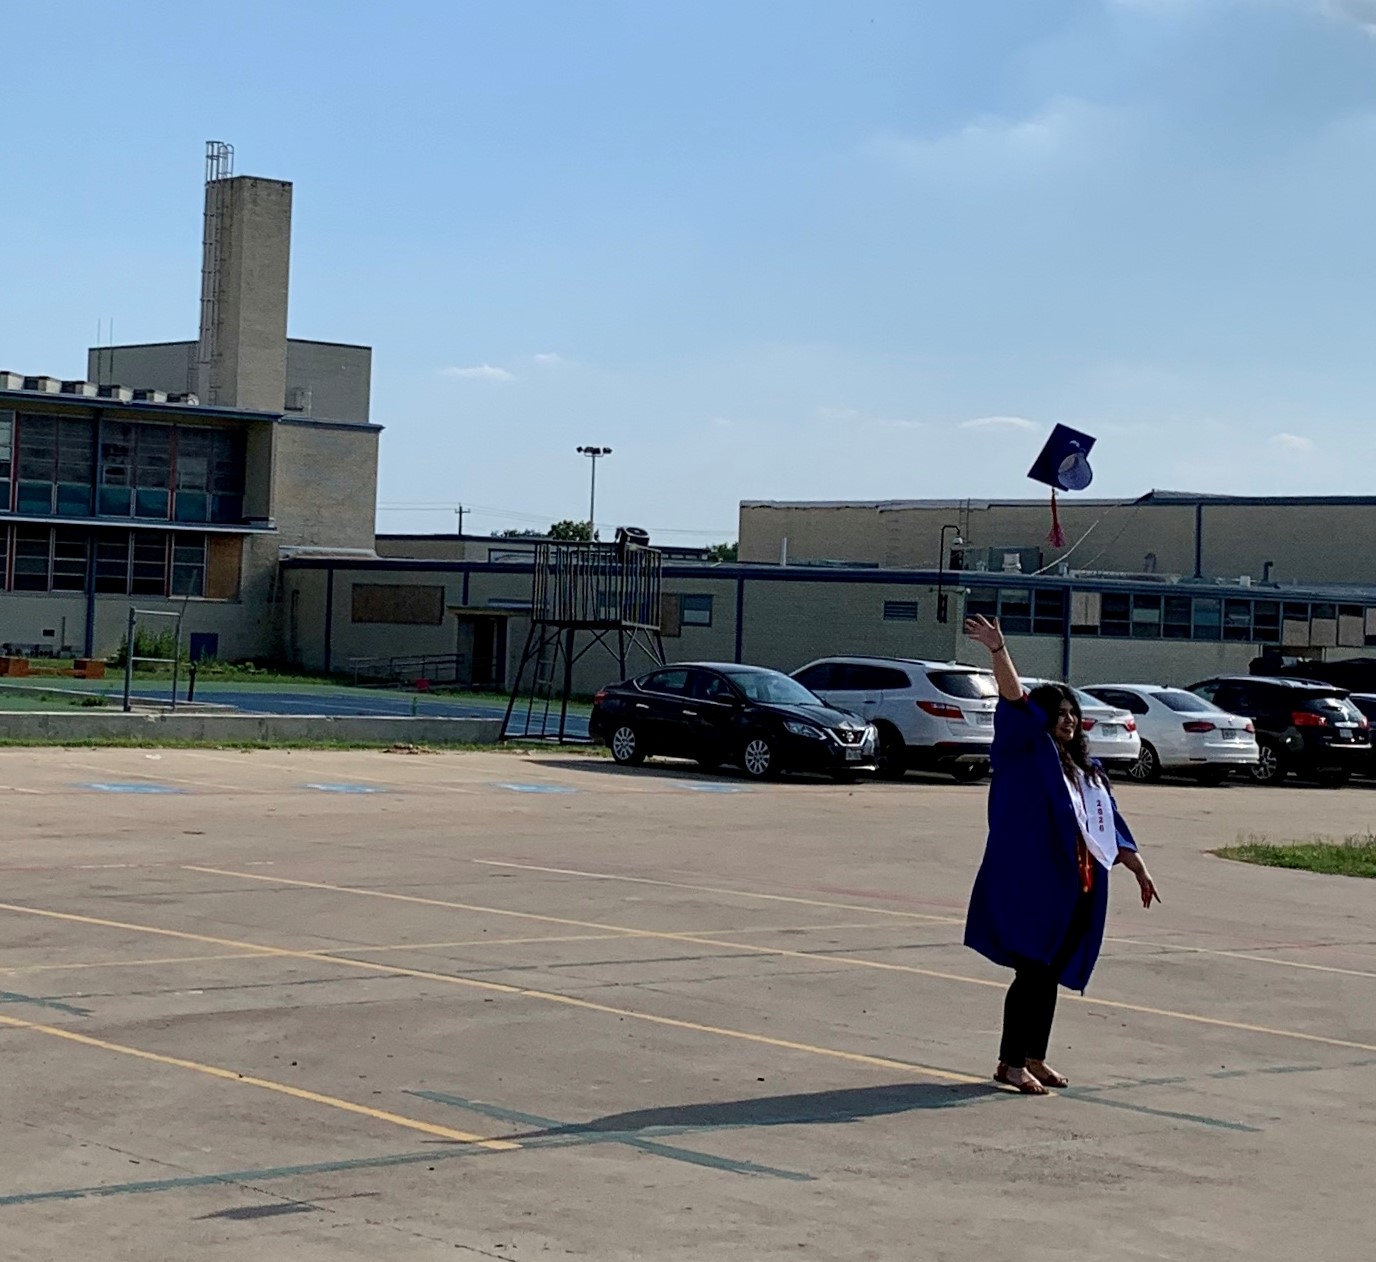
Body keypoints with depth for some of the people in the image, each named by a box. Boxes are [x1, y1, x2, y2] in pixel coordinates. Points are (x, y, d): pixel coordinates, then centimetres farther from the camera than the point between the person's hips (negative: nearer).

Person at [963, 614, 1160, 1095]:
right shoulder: (1024, 754, -3)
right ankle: (1010, 1063, -2)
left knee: (1051, 974, 11)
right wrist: (997, 650, -30)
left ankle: (1034, 1057, 20)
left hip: (1076, 888, 7)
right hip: (1029, 883, -7)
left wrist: (1138, 868, 21)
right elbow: (1014, 703, -17)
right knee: (1031, 971, -7)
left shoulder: (1087, 769, 18)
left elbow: (1111, 824, 23)